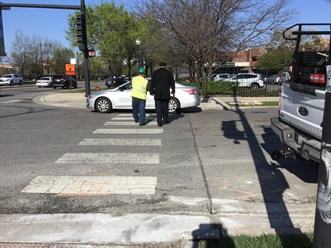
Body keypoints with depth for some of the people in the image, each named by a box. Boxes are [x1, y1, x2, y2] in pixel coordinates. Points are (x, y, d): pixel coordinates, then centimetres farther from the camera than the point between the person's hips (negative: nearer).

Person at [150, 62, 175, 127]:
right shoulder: (169, 73, 3)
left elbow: (152, 83, 0)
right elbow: (172, 83, 5)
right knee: (165, 107, 14)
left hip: (157, 94, -1)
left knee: (159, 108, -2)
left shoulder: (155, 73, 2)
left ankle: (159, 122, -8)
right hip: (166, 94, 1)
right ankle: (165, 120, 22)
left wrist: (152, 92, 7)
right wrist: (173, 91, 14)